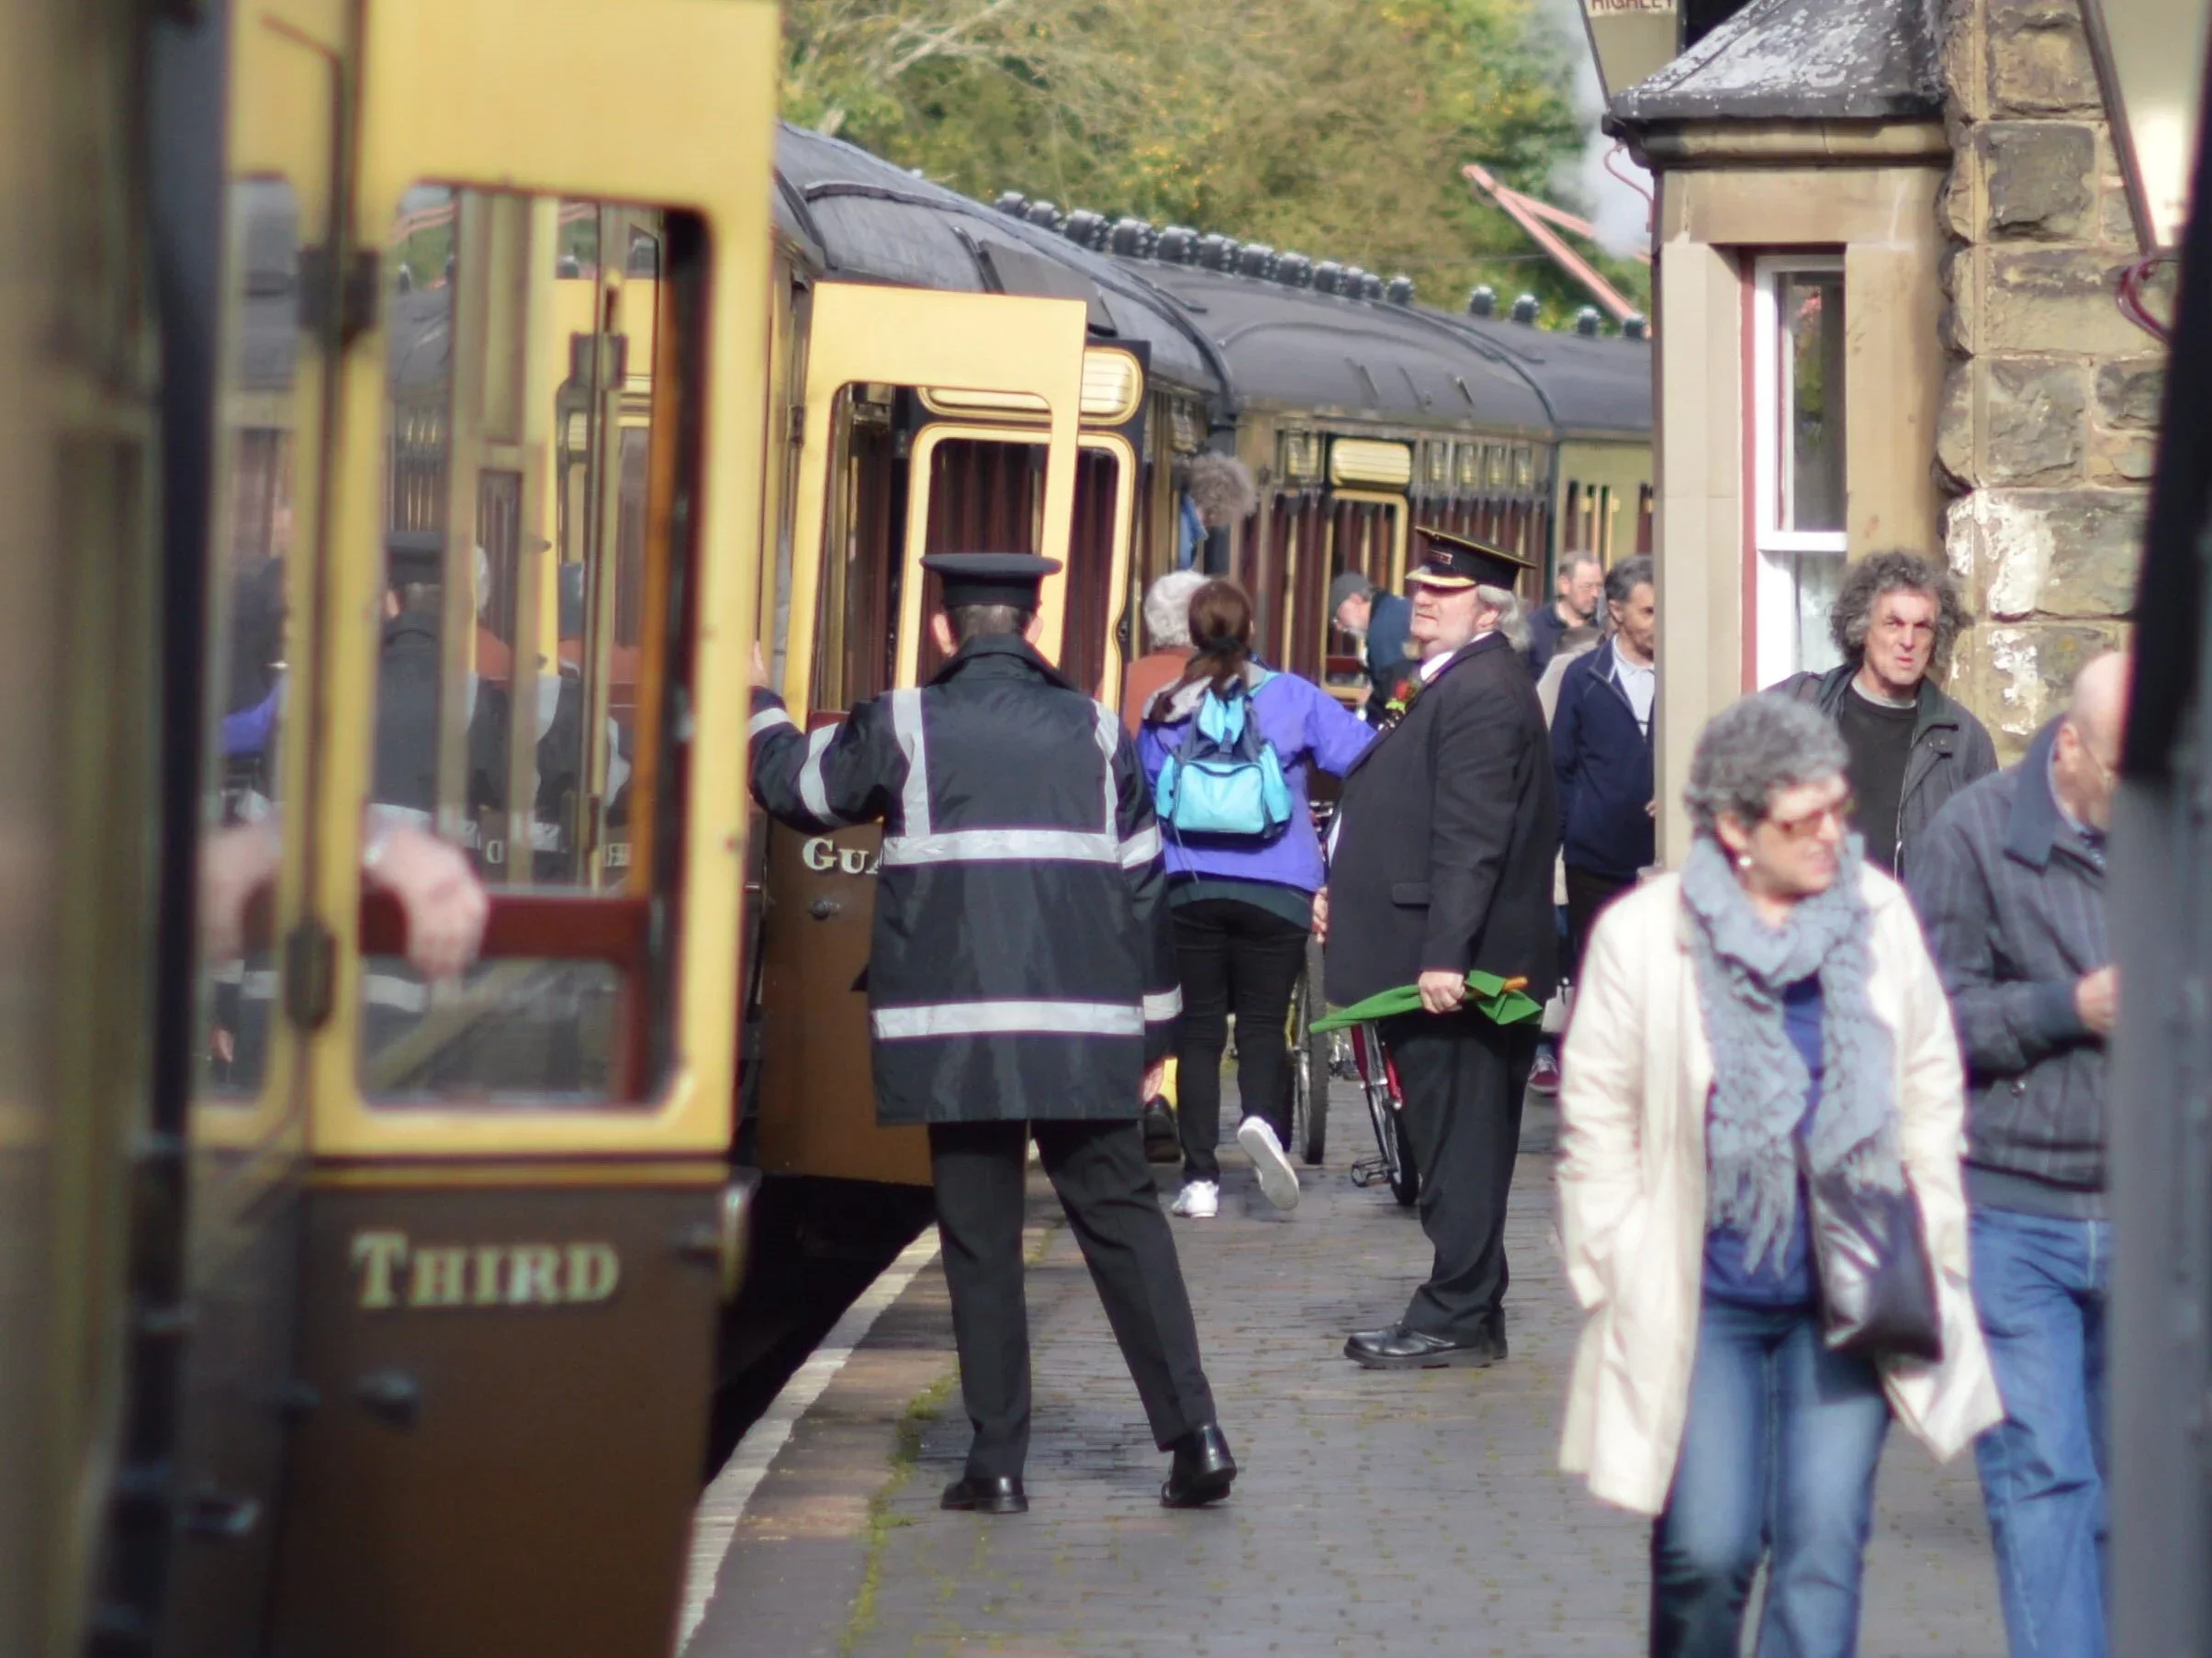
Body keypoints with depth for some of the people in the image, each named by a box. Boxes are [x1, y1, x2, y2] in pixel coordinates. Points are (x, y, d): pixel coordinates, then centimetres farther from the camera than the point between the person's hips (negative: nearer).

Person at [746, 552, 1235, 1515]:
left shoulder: (903, 726, 2)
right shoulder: (1096, 731, 10)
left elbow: (794, 787, 17)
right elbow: (1144, 883, 12)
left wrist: (758, 702, 37)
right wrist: (1154, 1028, 19)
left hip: (956, 1029, -2)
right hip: (1086, 1029, 2)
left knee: (980, 1238, 3)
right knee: (1122, 1221, 7)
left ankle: (997, 1462, 3)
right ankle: (1193, 1432, -1)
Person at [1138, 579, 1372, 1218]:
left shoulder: (1164, 710, 5)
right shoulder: (1291, 697, -2)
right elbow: (1363, 755, -7)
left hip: (1189, 892, 1)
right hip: (1276, 888, -1)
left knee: (1198, 1029, 7)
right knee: (1263, 1022, 7)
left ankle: (1200, 1177, 2)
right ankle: (1264, 1118, -23)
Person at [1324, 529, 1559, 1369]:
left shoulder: (1483, 694, -16)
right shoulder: (1454, 685, 17)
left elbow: (1471, 838, -23)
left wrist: (1444, 955, -27)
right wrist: (1343, 892, 23)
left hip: (1450, 971, -11)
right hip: (1432, 959, 11)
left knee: (1456, 1144, -5)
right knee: (1454, 1144, 14)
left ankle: (1457, 1318, -1)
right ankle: (1466, 1312, 20)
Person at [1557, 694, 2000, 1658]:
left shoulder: (1880, 914, 0)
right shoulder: (1641, 936, -8)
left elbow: (1932, 1088, 10)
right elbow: (1597, 1126, 0)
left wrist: (1928, 1246, 8)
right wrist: (1617, 1282, -2)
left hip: (1850, 1290, 2)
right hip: (1700, 1301, -2)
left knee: (1825, 1548, -4)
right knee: (1708, 1550, -3)